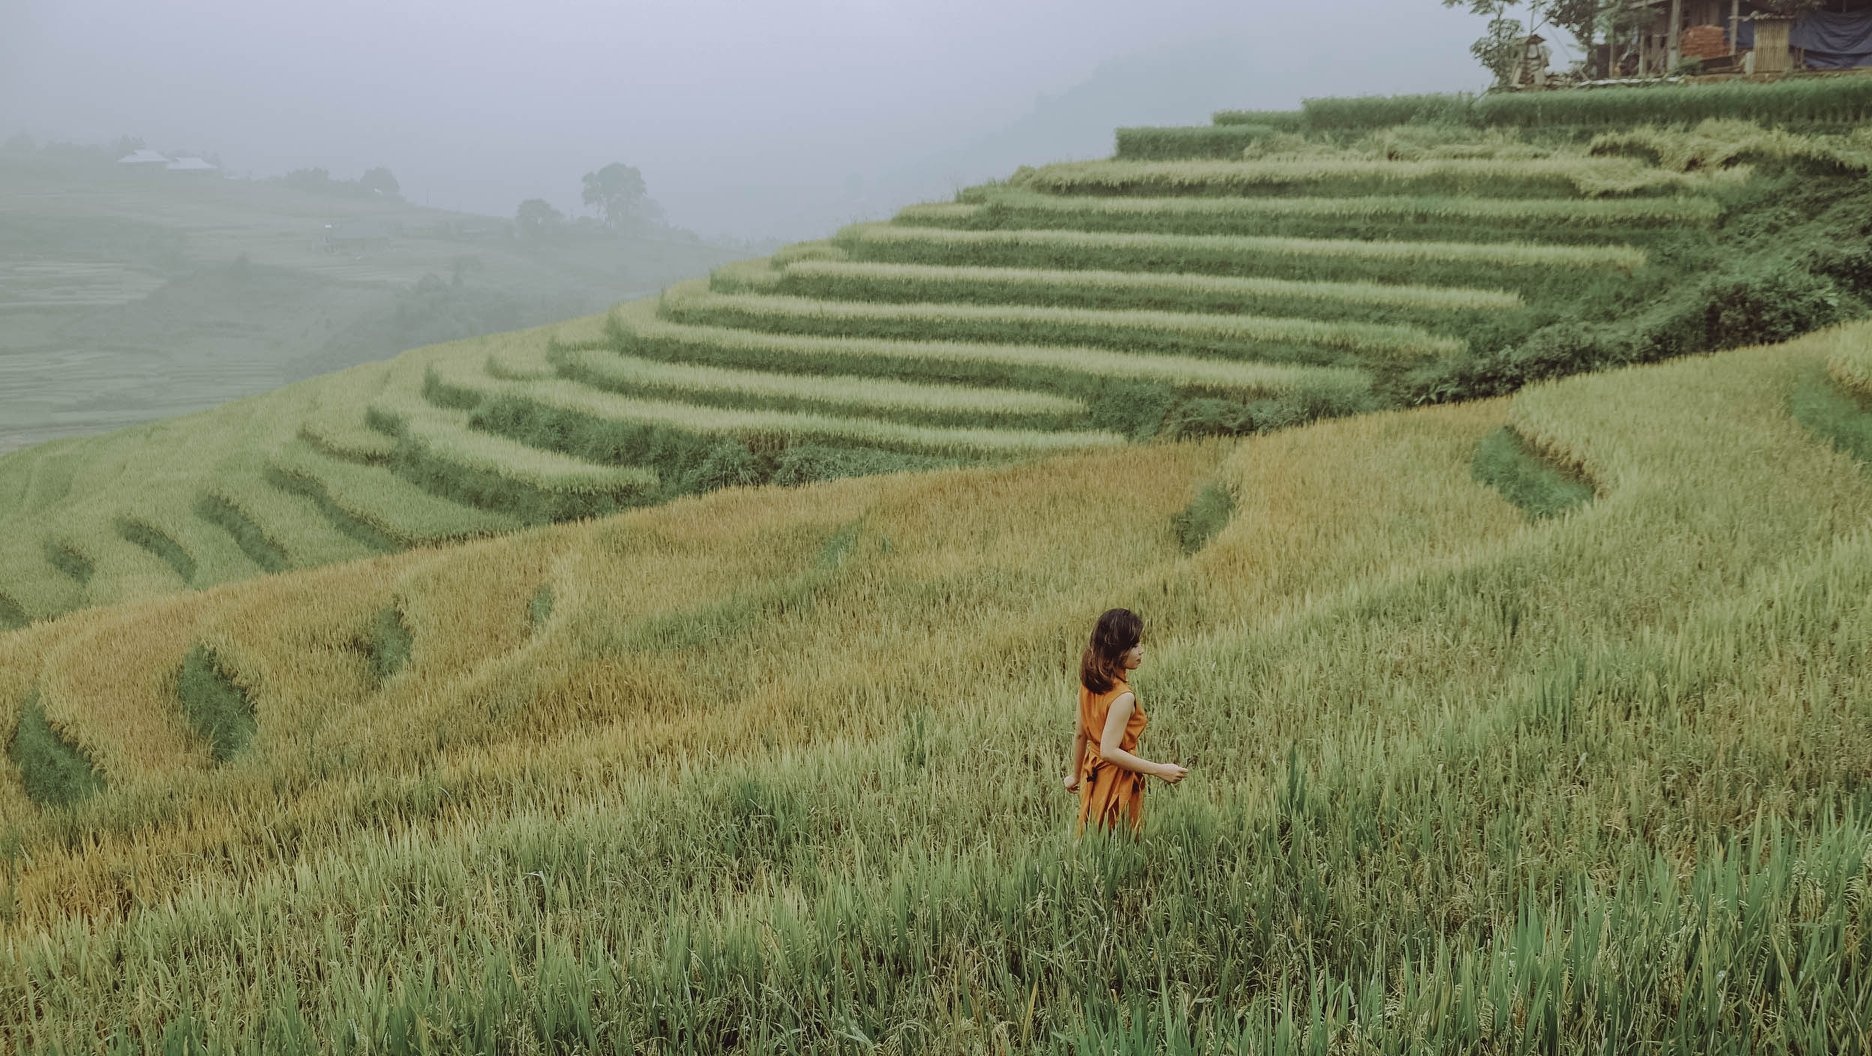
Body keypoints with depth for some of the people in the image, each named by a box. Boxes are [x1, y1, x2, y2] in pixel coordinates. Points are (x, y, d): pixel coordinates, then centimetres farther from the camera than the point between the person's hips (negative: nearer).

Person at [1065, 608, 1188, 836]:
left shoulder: (1089, 682, -2)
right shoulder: (1123, 697, -26)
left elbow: (1080, 733, 8)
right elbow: (1109, 751, -28)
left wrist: (1076, 774, 20)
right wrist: (1159, 770, -24)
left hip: (1094, 774, 8)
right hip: (1117, 782, -8)